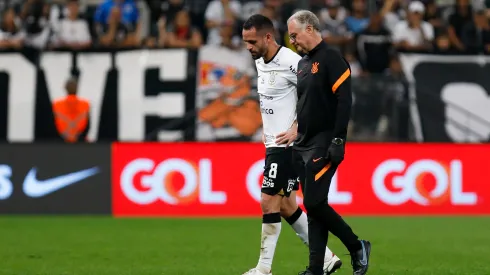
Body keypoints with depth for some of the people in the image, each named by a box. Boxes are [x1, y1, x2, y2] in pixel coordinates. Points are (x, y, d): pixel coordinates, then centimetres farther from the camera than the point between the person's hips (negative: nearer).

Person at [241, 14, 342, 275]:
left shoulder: (290, 62, -17)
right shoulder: (260, 62, 11)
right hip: (273, 143, 9)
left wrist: (297, 128, -19)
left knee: (269, 202, -8)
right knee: (286, 206, 11)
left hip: (287, 144, -9)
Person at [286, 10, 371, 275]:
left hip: (323, 146, -8)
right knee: (312, 206, 6)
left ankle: (357, 247, 3)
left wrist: (338, 140, -21)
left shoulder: (331, 59, -10)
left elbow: (344, 101, -16)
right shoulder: (302, 63, 16)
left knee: (314, 203, -13)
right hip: (303, 145, 8)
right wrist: (295, 138, 20)